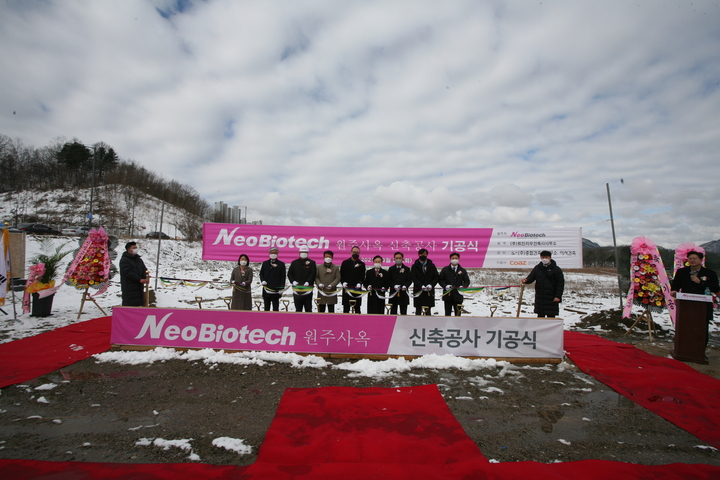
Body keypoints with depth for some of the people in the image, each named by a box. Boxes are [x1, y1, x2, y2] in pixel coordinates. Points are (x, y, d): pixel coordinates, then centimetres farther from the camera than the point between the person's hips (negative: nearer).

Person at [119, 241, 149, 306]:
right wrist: (139, 279, -22)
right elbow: (128, 273, -17)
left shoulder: (139, 260, 17)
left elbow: (144, 270, 11)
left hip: (139, 287, 7)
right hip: (129, 288, -7)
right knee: (128, 304, -8)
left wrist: (146, 278, -11)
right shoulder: (124, 260, -7)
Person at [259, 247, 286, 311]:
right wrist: (262, 281, -7)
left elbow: (283, 277, -1)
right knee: (266, 307, 11)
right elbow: (261, 273, 13)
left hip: (276, 290, -3)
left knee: (275, 308, 3)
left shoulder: (281, 264, 2)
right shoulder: (265, 263, 12)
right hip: (266, 289, 3)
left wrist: (281, 288, -8)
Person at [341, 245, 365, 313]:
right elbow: (341, 275, 7)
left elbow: (362, 276, 3)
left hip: (357, 288, 0)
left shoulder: (362, 264, 9)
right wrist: (343, 282, -9)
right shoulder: (345, 263, 10)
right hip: (346, 288, 0)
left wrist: (359, 283, -13)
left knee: (357, 308, 3)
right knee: (346, 308, 3)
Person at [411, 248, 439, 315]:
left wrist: (431, 285, -13)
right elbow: (414, 278, -6)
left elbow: (437, 277, 4)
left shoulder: (431, 265, 10)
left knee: (428, 310, 5)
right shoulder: (415, 266, 5)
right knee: (418, 310, 2)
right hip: (418, 291, -1)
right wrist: (421, 286, -19)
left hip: (429, 291, 1)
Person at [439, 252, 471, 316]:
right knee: (447, 313, 4)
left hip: (458, 295, 1)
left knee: (457, 313, 7)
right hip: (448, 295, -1)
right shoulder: (445, 269, 6)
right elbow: (440, 280, 5)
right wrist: (445, 286, -12)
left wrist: (463, 287, -12)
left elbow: (467, 281, 8)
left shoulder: (463, 270, 9)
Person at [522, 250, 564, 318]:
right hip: (539, 297, 4)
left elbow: (560, 283, -5)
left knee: (551, 315, 0)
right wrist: (526, 280, -20)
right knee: (540, 315, 11)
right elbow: (531, 277, 5)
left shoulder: (556, 269, -3)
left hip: (551, 298, -4)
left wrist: (558, 296, -12)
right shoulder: (537, 268, 9)